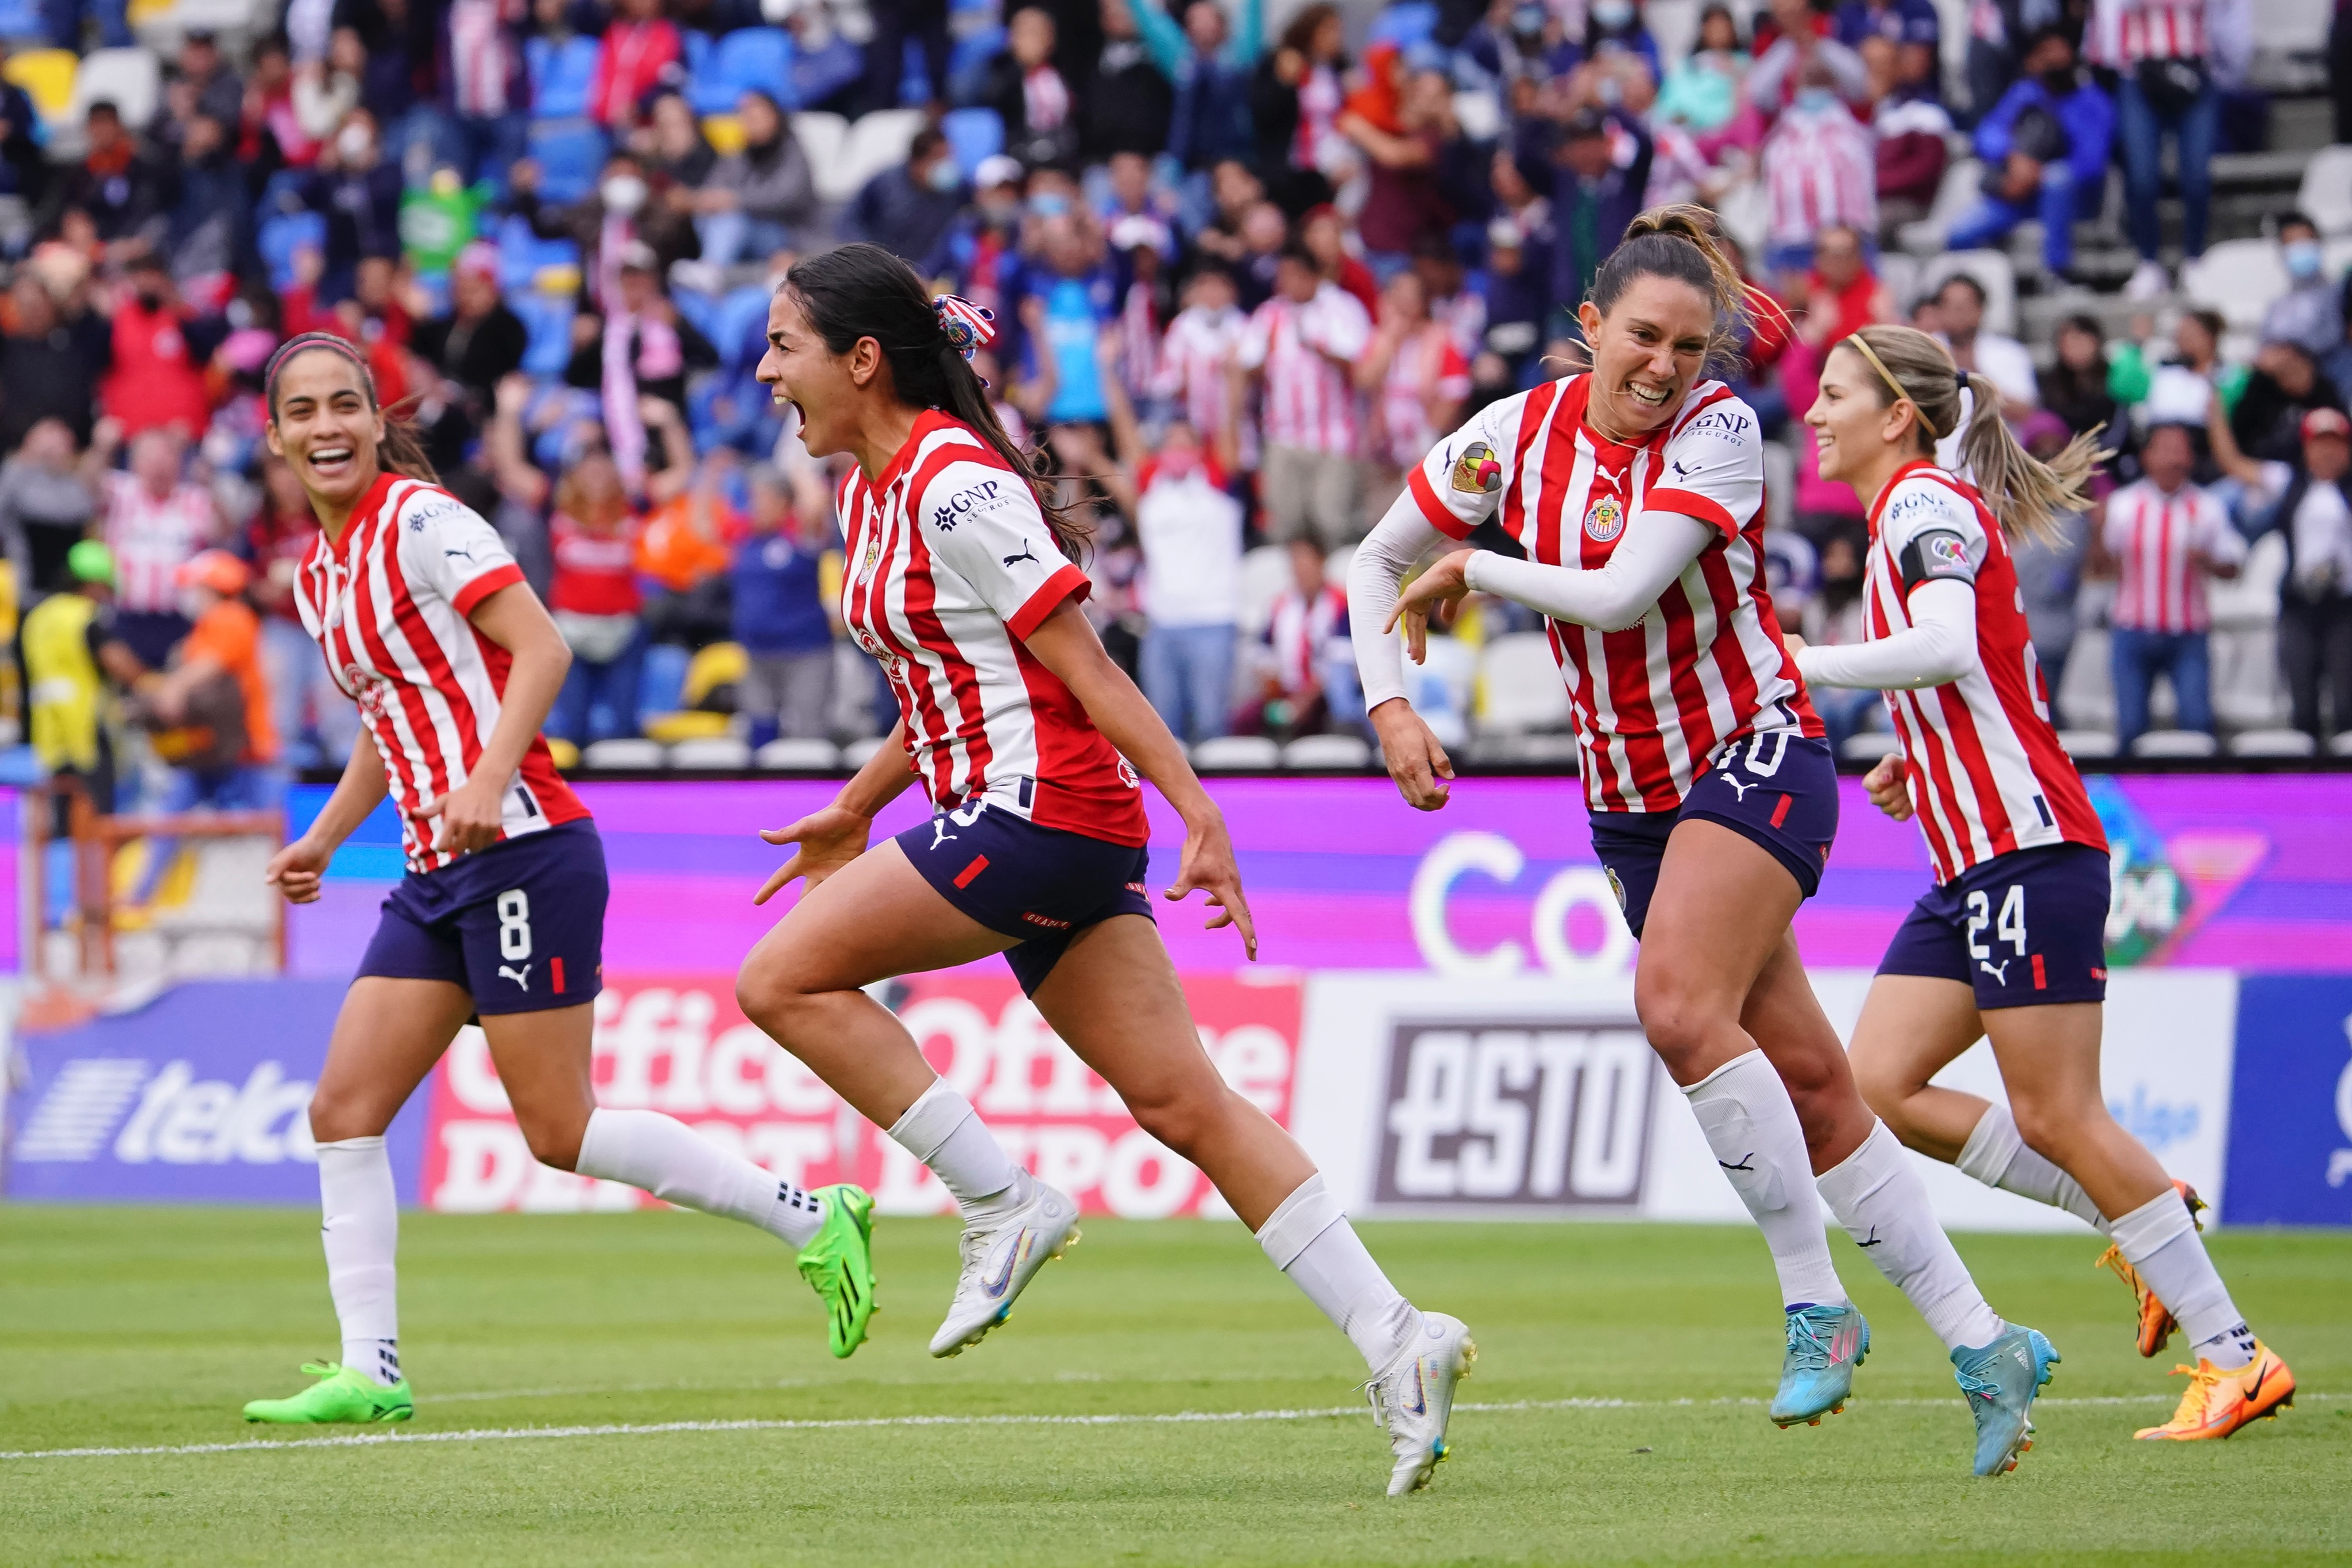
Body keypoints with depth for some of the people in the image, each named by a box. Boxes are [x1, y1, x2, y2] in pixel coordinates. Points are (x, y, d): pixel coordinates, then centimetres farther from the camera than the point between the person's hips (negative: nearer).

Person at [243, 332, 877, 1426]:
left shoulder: (420, 520, -9)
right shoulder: (318, 573, 17)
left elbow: (541, 647, -17)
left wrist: (488, 779, -29)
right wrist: (321, 840, 20)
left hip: (520, 848, -9)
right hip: (438, 873, 9)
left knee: (562, 1132, -8)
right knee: (344, 1110, -1)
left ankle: (814, 1220, 3)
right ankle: (369, 1371, -1)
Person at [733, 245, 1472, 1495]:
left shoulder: (955, 485, -13)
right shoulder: (871, 489, 15)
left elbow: (1084, 665, -15)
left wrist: (1198, 811, -18)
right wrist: (851, 814, 34)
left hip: (1040, 815, -9)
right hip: (1005, 813, 9)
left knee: (781, 980, -8)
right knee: (1182, 1104, 3)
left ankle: (1003, 1205, -5)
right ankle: (1394, 1338, -1)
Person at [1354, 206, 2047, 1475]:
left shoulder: (1717, 431, -14)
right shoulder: (1518, 433, -1)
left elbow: (1623, 594, -23)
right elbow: (1375, 563, 7)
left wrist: (1469, 572, -11)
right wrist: (1388, 704, -7)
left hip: (1753, 753, -5)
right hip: (1628, 794, 5)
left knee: (1679, 1005, -27)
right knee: (1803, 1073, 2)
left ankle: (1815, 1300, -17)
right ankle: (1978, 1343, 7)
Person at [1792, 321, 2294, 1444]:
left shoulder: (1926, 501, -8)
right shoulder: (1917, 513, 21)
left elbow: (1946, 647, -26)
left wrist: (1798, 666, -18)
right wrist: (1915, 759, 19)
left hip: (2027, 846, -10)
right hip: (1974, 862, 10)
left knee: (2055, 1117, -10)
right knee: (1879, 1088, 2)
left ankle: (2235, 1358, -7)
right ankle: (2143, 1226, 7)